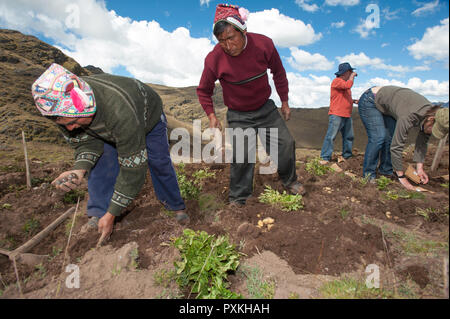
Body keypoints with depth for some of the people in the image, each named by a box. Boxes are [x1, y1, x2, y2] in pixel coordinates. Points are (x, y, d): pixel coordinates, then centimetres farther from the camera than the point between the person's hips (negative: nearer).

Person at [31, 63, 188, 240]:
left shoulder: (121, 112, -50)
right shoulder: (64, 109, -30)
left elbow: (132, 167, -43)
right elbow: (86, 142, -17)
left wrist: (111, 214, -37)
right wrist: (79, 169, -42)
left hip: (148, 118, -4)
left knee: (159, 163, -1)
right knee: (100, 162, -13)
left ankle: (176, 207, 19)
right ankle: (97, 214, -1)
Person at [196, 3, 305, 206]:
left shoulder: (263, 44, -15)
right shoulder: (214, 59, -20)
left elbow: (278, 72, 3)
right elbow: (203, 90, -3)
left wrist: (284, 101, 8)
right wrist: (211, 115, -12)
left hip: (266, 108, 3)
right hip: (238, 116, -2)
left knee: (285, 143, 6)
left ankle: (289, 181, 31)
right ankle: (238, 198, 14)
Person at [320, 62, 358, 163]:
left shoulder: (345, 82, 23)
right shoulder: (337, 81, -5)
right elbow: (348, 85, -23)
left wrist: (354, 101, 15)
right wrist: (352, 76, -5)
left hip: (347, 115, 9)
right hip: (336, 115, -9)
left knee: (349, 136, 11)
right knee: (331, 136, -11)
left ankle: (347, 156, 21)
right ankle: (325, 158, -10)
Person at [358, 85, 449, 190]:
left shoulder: (431, 113, -10)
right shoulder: (410, 117, -36)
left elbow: (422, 142, 1)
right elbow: (396, 146, -32)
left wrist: (419, 168, -4)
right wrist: (401, 177, -25)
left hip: (384, 106, 8)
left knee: (390, 137, 2)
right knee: (378, 138, -18)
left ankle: (385, 170, 16)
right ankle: (369, 174, -8)